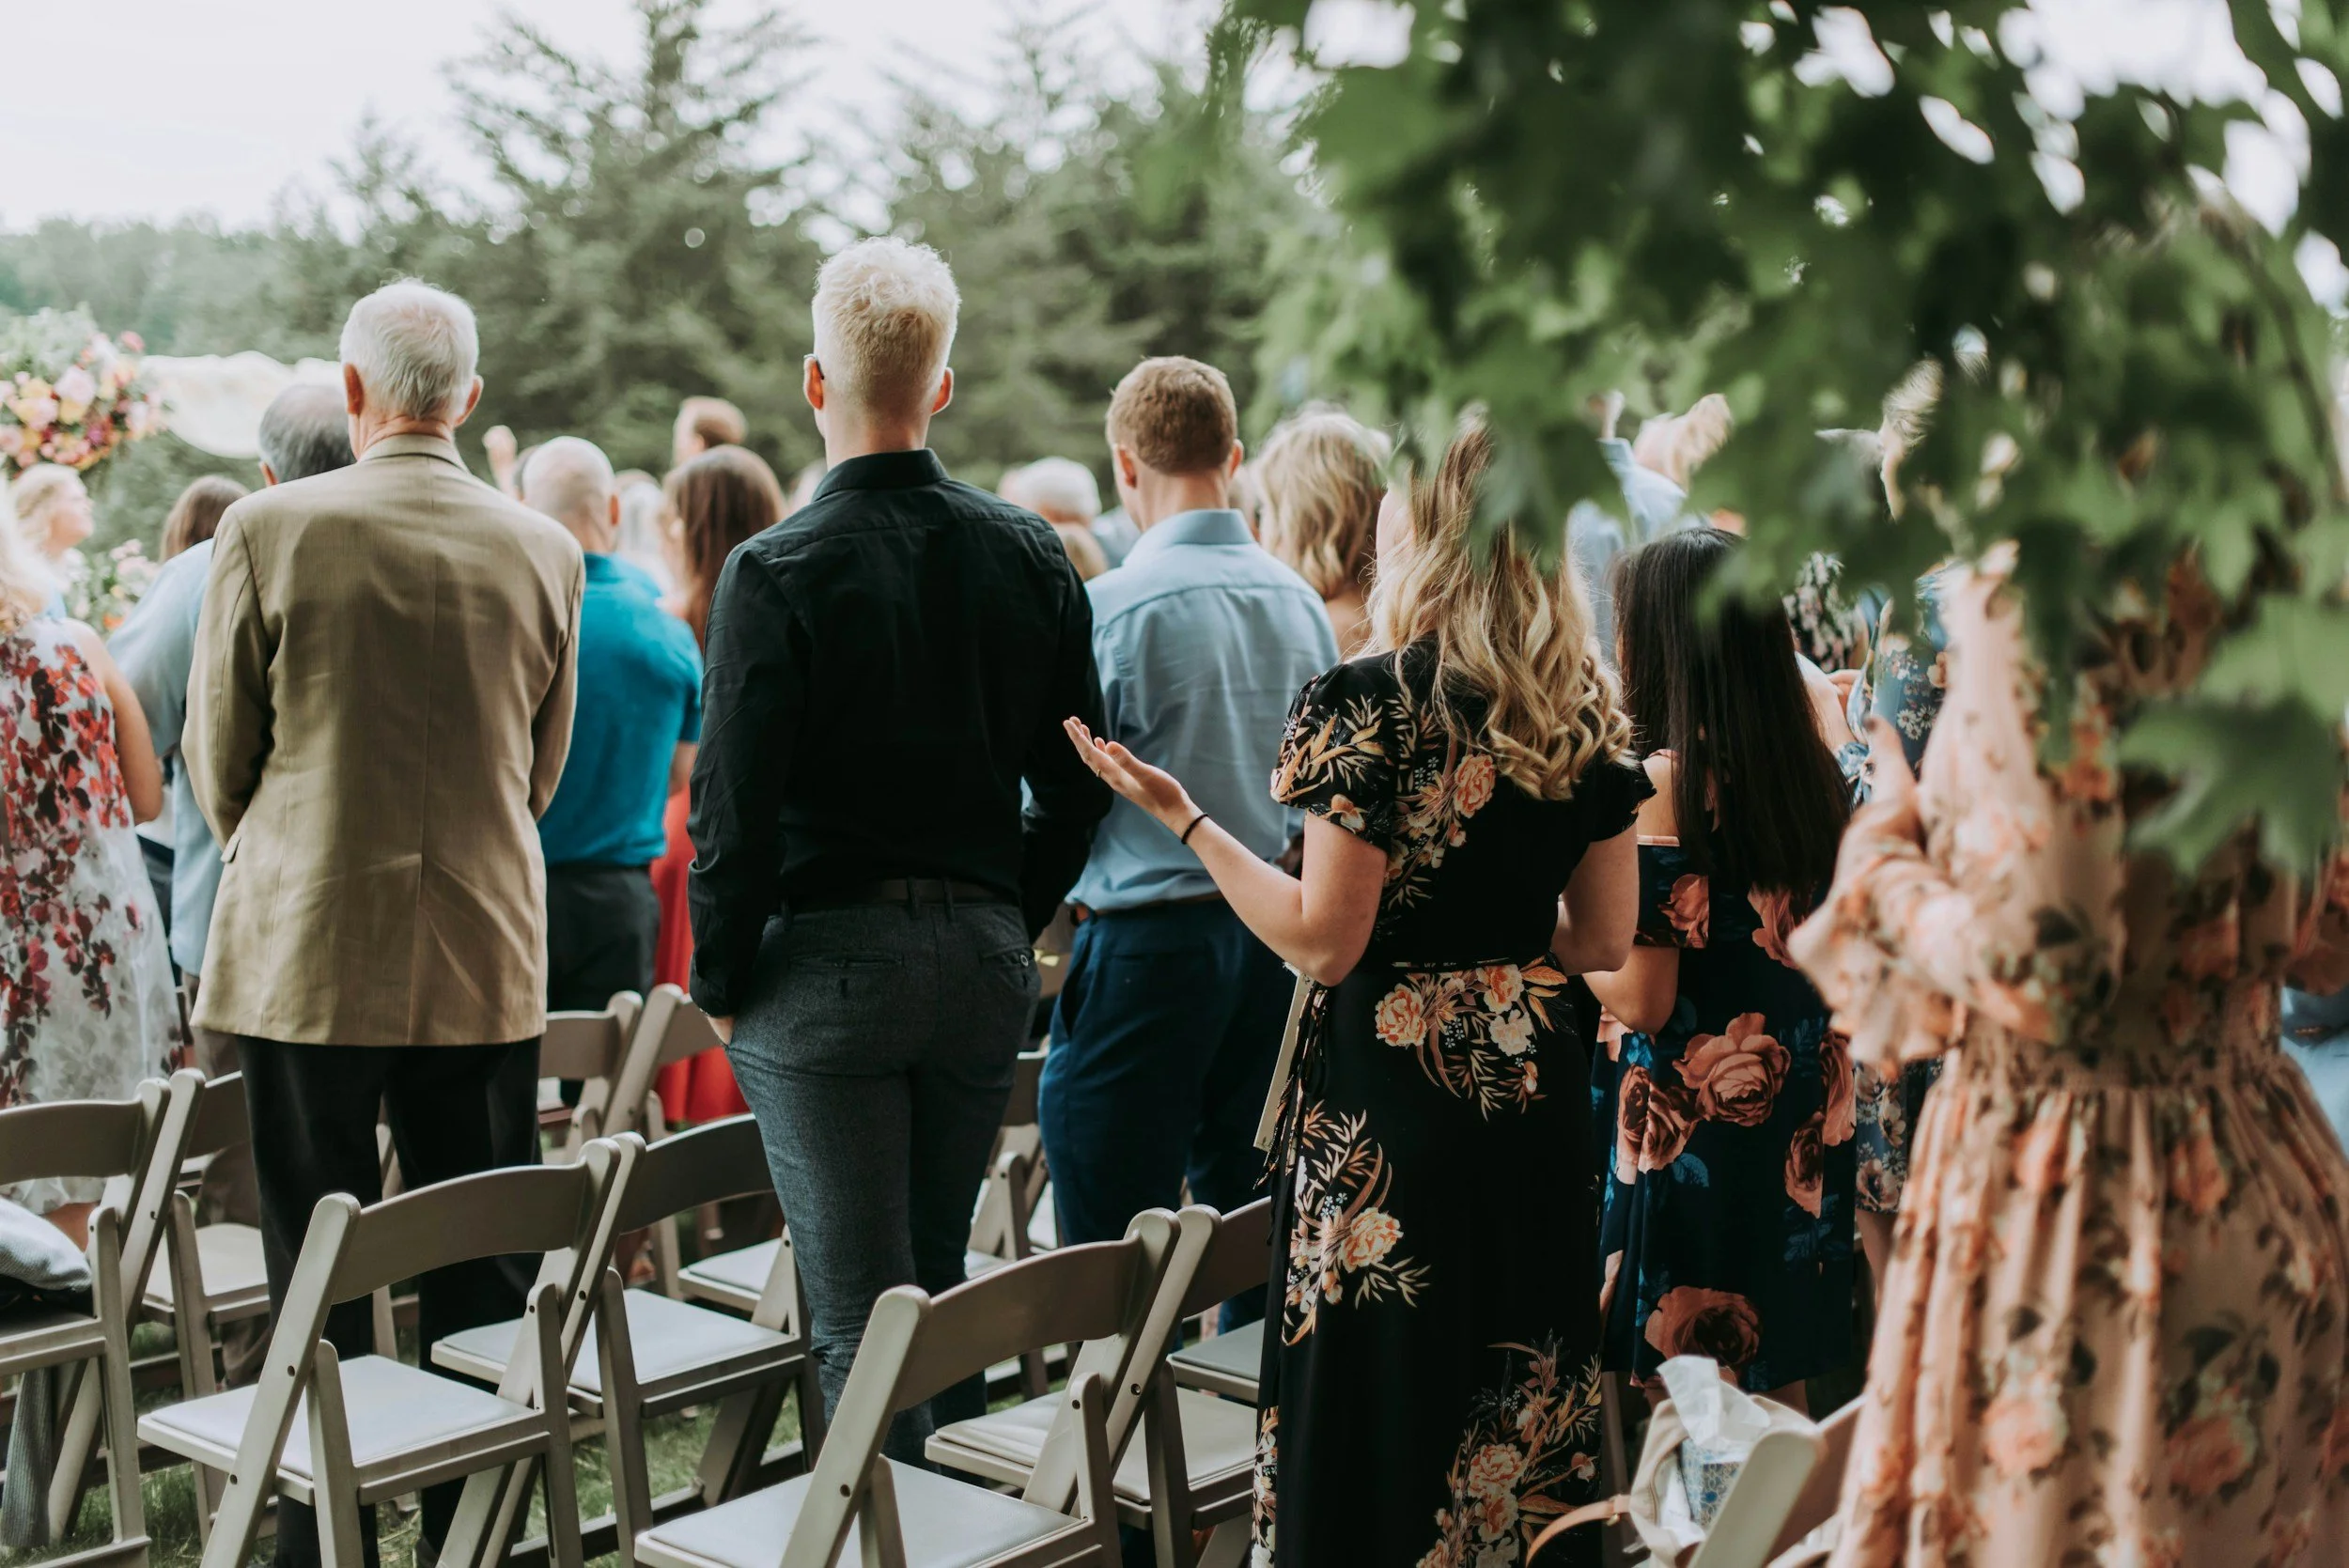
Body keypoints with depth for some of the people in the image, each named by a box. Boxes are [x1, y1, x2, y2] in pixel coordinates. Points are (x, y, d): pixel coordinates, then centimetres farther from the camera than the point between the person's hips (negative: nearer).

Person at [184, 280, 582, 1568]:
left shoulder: (270, 531, -8)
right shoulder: (544, 551, 0)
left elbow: (216, 760, 1)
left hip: (305, 960, -2)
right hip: (488, 960, 2)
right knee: (477, 1274, 11)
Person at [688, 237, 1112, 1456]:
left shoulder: (774, 574, -12)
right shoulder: (1030, 556, 2)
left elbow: (734, 807, -13)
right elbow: (1076, 786, 7)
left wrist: (719, 984, 0)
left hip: (826, 965, -5)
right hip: (986, 963, 5)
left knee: (859, 1319, 2)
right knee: (939, 1283, 20)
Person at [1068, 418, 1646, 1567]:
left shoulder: (1367, 702, -13)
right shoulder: (1586, 707, 4)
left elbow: (1323, 940, -15)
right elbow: (1604, 941, 7)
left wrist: (1182, 816, -7)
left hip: (1386, 1101, -6)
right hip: (1535, 1090, 6)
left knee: (1379, 1413, 5)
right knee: (1523, 1416, 16)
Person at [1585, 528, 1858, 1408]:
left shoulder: (1667, 782, -17)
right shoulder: (1815, 767, 3)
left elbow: (1643, 998, -18)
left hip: (1693, 1133, -7)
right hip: (1799, 1129, 7)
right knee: (1777, 1403, 17)